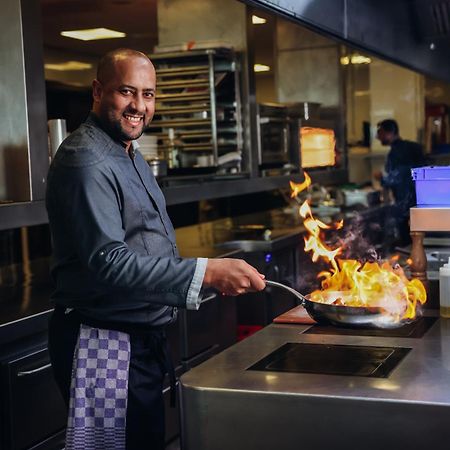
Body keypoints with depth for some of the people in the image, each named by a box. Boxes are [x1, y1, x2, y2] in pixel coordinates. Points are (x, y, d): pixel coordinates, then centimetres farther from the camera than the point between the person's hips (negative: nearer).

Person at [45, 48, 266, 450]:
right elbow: (109, 262, -28)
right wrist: (207, 272, -32)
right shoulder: (86, 161, -19)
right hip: (106, 344, -10)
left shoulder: (130, 154, 15)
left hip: (144, 339, 10)